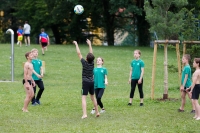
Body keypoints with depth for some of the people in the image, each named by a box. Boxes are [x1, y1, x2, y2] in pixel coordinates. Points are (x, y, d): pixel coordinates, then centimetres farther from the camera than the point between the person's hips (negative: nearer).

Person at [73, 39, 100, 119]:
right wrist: (89, 44, 25)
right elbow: (91, 53, 15)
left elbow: (79, 54, -6)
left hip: (85, 82, -6)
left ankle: (84, 114, -22)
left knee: (84, 98, -9)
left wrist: (76, 45, 2)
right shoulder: (92, 63, 1)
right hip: (92, 82, 6)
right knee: (93, 97, 19)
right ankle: (97, 112, 27)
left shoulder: (84, 63, -11)